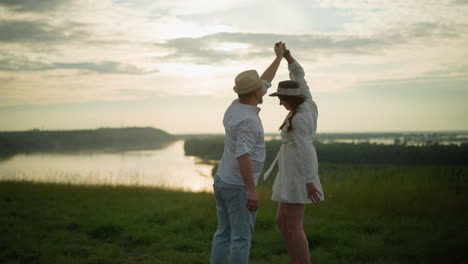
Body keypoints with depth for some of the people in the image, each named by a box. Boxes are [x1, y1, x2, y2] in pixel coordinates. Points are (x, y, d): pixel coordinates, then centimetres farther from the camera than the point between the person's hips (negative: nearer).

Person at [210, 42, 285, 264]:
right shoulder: (248, 120, -23)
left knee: (224, 234, 12)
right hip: (240, 187, -9)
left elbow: (264, 83, 19)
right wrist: (252, 190, -35)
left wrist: (279, 57, 25)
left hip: (223, 181, 9)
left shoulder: (236, 105, 5)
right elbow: (242, 155, -33)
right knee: (241, 238, -1)